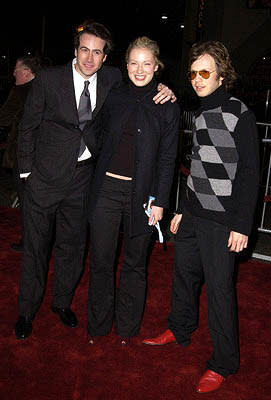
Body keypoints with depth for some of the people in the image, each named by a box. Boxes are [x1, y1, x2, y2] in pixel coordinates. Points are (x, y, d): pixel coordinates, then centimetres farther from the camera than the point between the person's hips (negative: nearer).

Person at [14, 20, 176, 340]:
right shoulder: (49, 79, -10)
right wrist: (27, 170, -4)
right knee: (36, 245, 7)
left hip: (82, 178, 3)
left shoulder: (112, 79, -2)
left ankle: (62, 301, 38)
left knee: (72, 243, 15)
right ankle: (27, 310, 27)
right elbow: (28, 126, -3)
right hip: (45, 177, -3)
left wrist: (163, 92, -9)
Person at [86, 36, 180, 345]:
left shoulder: (166, 105, -2)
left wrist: (159, 200, -6)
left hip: (141, 193, -2)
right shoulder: (115, 97, 6)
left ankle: (126, 325, 30)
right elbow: (99, 132, 21)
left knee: (134, 262, 11)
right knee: (100, 259, 7)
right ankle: (98, 323, 27)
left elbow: (167, 157, -2)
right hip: (107, 189, 2)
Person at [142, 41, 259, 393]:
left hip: (222, 221, -7)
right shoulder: (199, 114, 13)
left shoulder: (238, 113, -10)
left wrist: (242, 225, -16)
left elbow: (250, 172, -13)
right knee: (184, 273, 17)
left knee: (219, 288, -1)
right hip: (193, 215, 8)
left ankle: (224, 363, 15)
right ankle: (179, 330, 39)